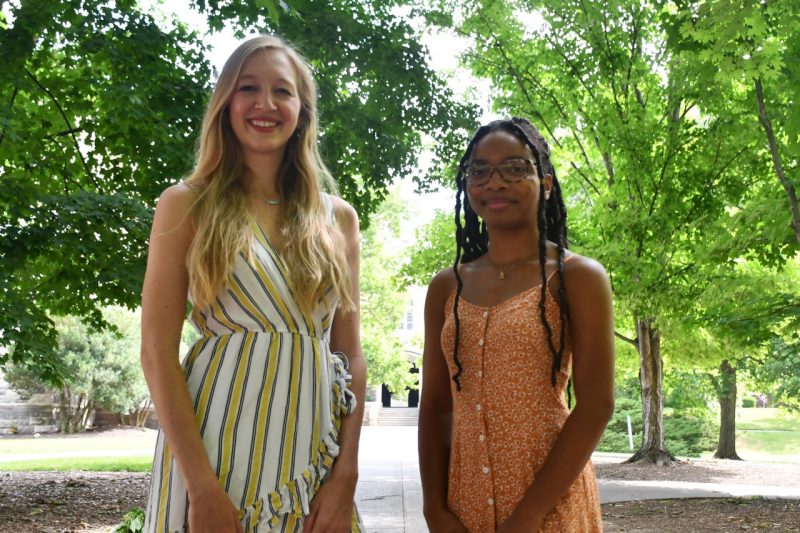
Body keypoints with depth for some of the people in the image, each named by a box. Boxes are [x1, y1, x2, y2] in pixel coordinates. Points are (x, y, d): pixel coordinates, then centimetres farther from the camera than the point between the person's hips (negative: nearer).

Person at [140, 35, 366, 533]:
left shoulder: (338, 217, 8)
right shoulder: (188, 205, -1)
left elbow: (350, 354, 7)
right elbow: (157, 352, -6)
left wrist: (346, 474, -4)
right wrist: (201, 486, -15)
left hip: (313, 454, 3)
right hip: (213, 448, -3)